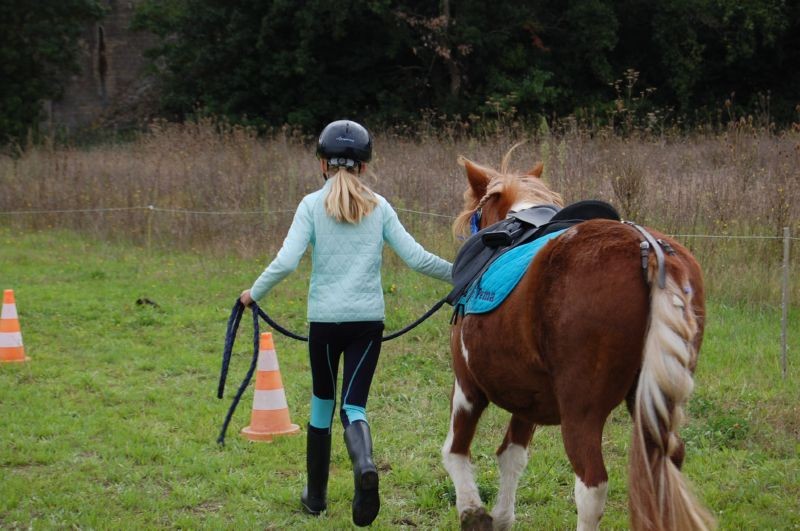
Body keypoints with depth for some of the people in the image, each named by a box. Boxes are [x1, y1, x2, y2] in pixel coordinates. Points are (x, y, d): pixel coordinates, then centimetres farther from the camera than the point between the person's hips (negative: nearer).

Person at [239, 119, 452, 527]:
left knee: (322, 402, 15)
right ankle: (365, 464, -30)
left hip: (325, 318, -1)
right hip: (369, 320, 1)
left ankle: (315, 497, 25)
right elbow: (416, 258, 1)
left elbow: (286, 261, -11)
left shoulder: (313, 205, -1)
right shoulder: (379, 207, 4)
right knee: (353, 406, 3)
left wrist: (254, 293, 3)